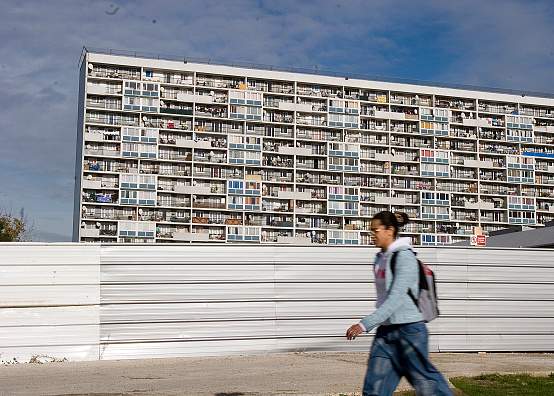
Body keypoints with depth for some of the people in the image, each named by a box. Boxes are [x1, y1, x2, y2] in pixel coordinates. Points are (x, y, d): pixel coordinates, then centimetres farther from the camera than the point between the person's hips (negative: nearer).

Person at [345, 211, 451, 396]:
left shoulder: (404, 257, -15)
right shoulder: (380, 258, 11)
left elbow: (396, 298, -24)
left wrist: (365, 324, -30)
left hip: (409, 328, -8)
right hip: (386, 330, 8)